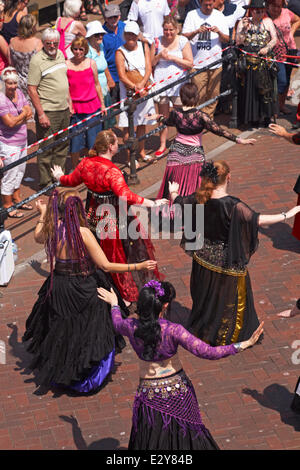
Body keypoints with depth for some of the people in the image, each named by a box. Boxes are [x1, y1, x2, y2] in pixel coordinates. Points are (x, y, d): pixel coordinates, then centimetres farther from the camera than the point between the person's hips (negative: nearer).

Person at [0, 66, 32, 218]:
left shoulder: (19, 93, 2)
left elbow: (29, 112, 2)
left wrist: (17, 118, -16)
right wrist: (23, 115, -10)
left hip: (22, 140, 8)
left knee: (20, 170, 21)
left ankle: (16, 197, 40)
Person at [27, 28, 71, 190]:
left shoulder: (60, 54, 9)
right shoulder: (37, 60, -15)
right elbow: (31, 89, -16)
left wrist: (68, 100, 18)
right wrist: (41, 114, -19)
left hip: (64, 109, 8)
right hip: (48, 112, -8)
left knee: (62, 146, 17)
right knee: (46, 149, -1)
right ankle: (45, 183, 9)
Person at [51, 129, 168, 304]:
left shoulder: (86, 163, -6)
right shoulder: (112, 171, -27)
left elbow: (72, 180, 11)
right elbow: (125, 195, -36)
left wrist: (60, 177, 34)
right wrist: (152, 203, -34)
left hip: (93, 216, 6)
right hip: (113, 220, -6)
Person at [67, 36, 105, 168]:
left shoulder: (91, 63, 3)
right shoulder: (66, 65, -2)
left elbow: (97, 85, 11)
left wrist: (102, 104, 12)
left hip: (92, 106, 1)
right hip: (74, 109, -1)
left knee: (93, 140, 4)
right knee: (75, 142, 3)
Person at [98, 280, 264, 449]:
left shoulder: (132, 327, -15)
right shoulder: (173, 330, -25)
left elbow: (117, 324, 12)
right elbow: (208, 352, -27)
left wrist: (114, 304, 34)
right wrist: (245, 344, -27)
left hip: (149, 390, 2)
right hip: (178, 388, -2)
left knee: (151, 439, 20)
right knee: (184, 434, 20)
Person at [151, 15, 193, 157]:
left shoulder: (183, 41, 1)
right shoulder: (157, 41, 7)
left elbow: (190, 63, -4)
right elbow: (151, 63, 10)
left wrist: (172, 57, -12)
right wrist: (159, 56, -10)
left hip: (178, 82, -2)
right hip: (161, 82, 2)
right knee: (163, 115, 6)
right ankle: (162, 145, 15)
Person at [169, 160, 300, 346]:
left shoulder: (199, 199, -10)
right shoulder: (233, 205, -27)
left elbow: (178, 202, 8)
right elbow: (257, 219, -29)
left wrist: (174, 192, 31)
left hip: (203, 258, 6)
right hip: (227, 260, -6)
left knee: (205, 294, 25)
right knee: (227, 298, 14)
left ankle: (199, 330, 42)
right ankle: (226, 337, 28)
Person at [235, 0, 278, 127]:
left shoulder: (267, 22, 8)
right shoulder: (243, 22, 6)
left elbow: (274, 39, 6)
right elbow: (238, 42, -1)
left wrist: (267, 48, -12)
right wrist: (244, 28, -13)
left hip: (265, 61, 0)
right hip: (248, 61, 0)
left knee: (265, 88, -2)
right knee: (248, 89, -1)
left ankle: (265, 116, 5)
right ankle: (252, 118, 7)